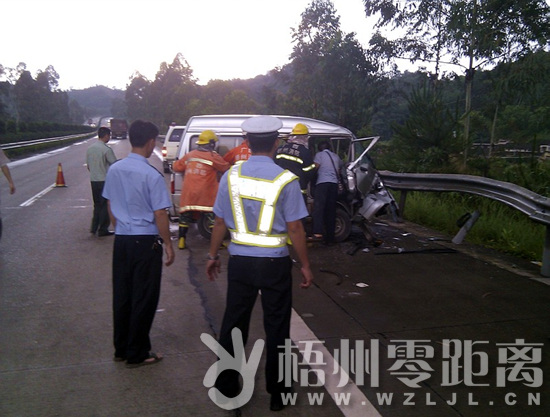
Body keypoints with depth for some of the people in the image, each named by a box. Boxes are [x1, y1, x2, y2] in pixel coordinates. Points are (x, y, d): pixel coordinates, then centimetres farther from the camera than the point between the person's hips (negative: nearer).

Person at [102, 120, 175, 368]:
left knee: (121, 295, 16)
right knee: (144, 299, 6)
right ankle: (136, 354, 16)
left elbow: (110, 206, 11)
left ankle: (121, 349, 28)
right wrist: (168, 244, -6)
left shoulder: (114, 170, 2)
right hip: (145, 242, -6)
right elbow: (159, 214, -15)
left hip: (121, 240, 6)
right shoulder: (151, 175, -17)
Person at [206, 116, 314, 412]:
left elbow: (220, 222, 3)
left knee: (233, 323, 15)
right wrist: (305, 265, 1)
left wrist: (213, 256, 16)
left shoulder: (231, 176, -3)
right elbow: (295, 228, -10)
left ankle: (226, 386, 29)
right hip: (275, 263, -2)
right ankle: (277, 392, 25)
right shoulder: (285, 179, -11)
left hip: (240, 261, 3)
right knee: (276, 327, 11)